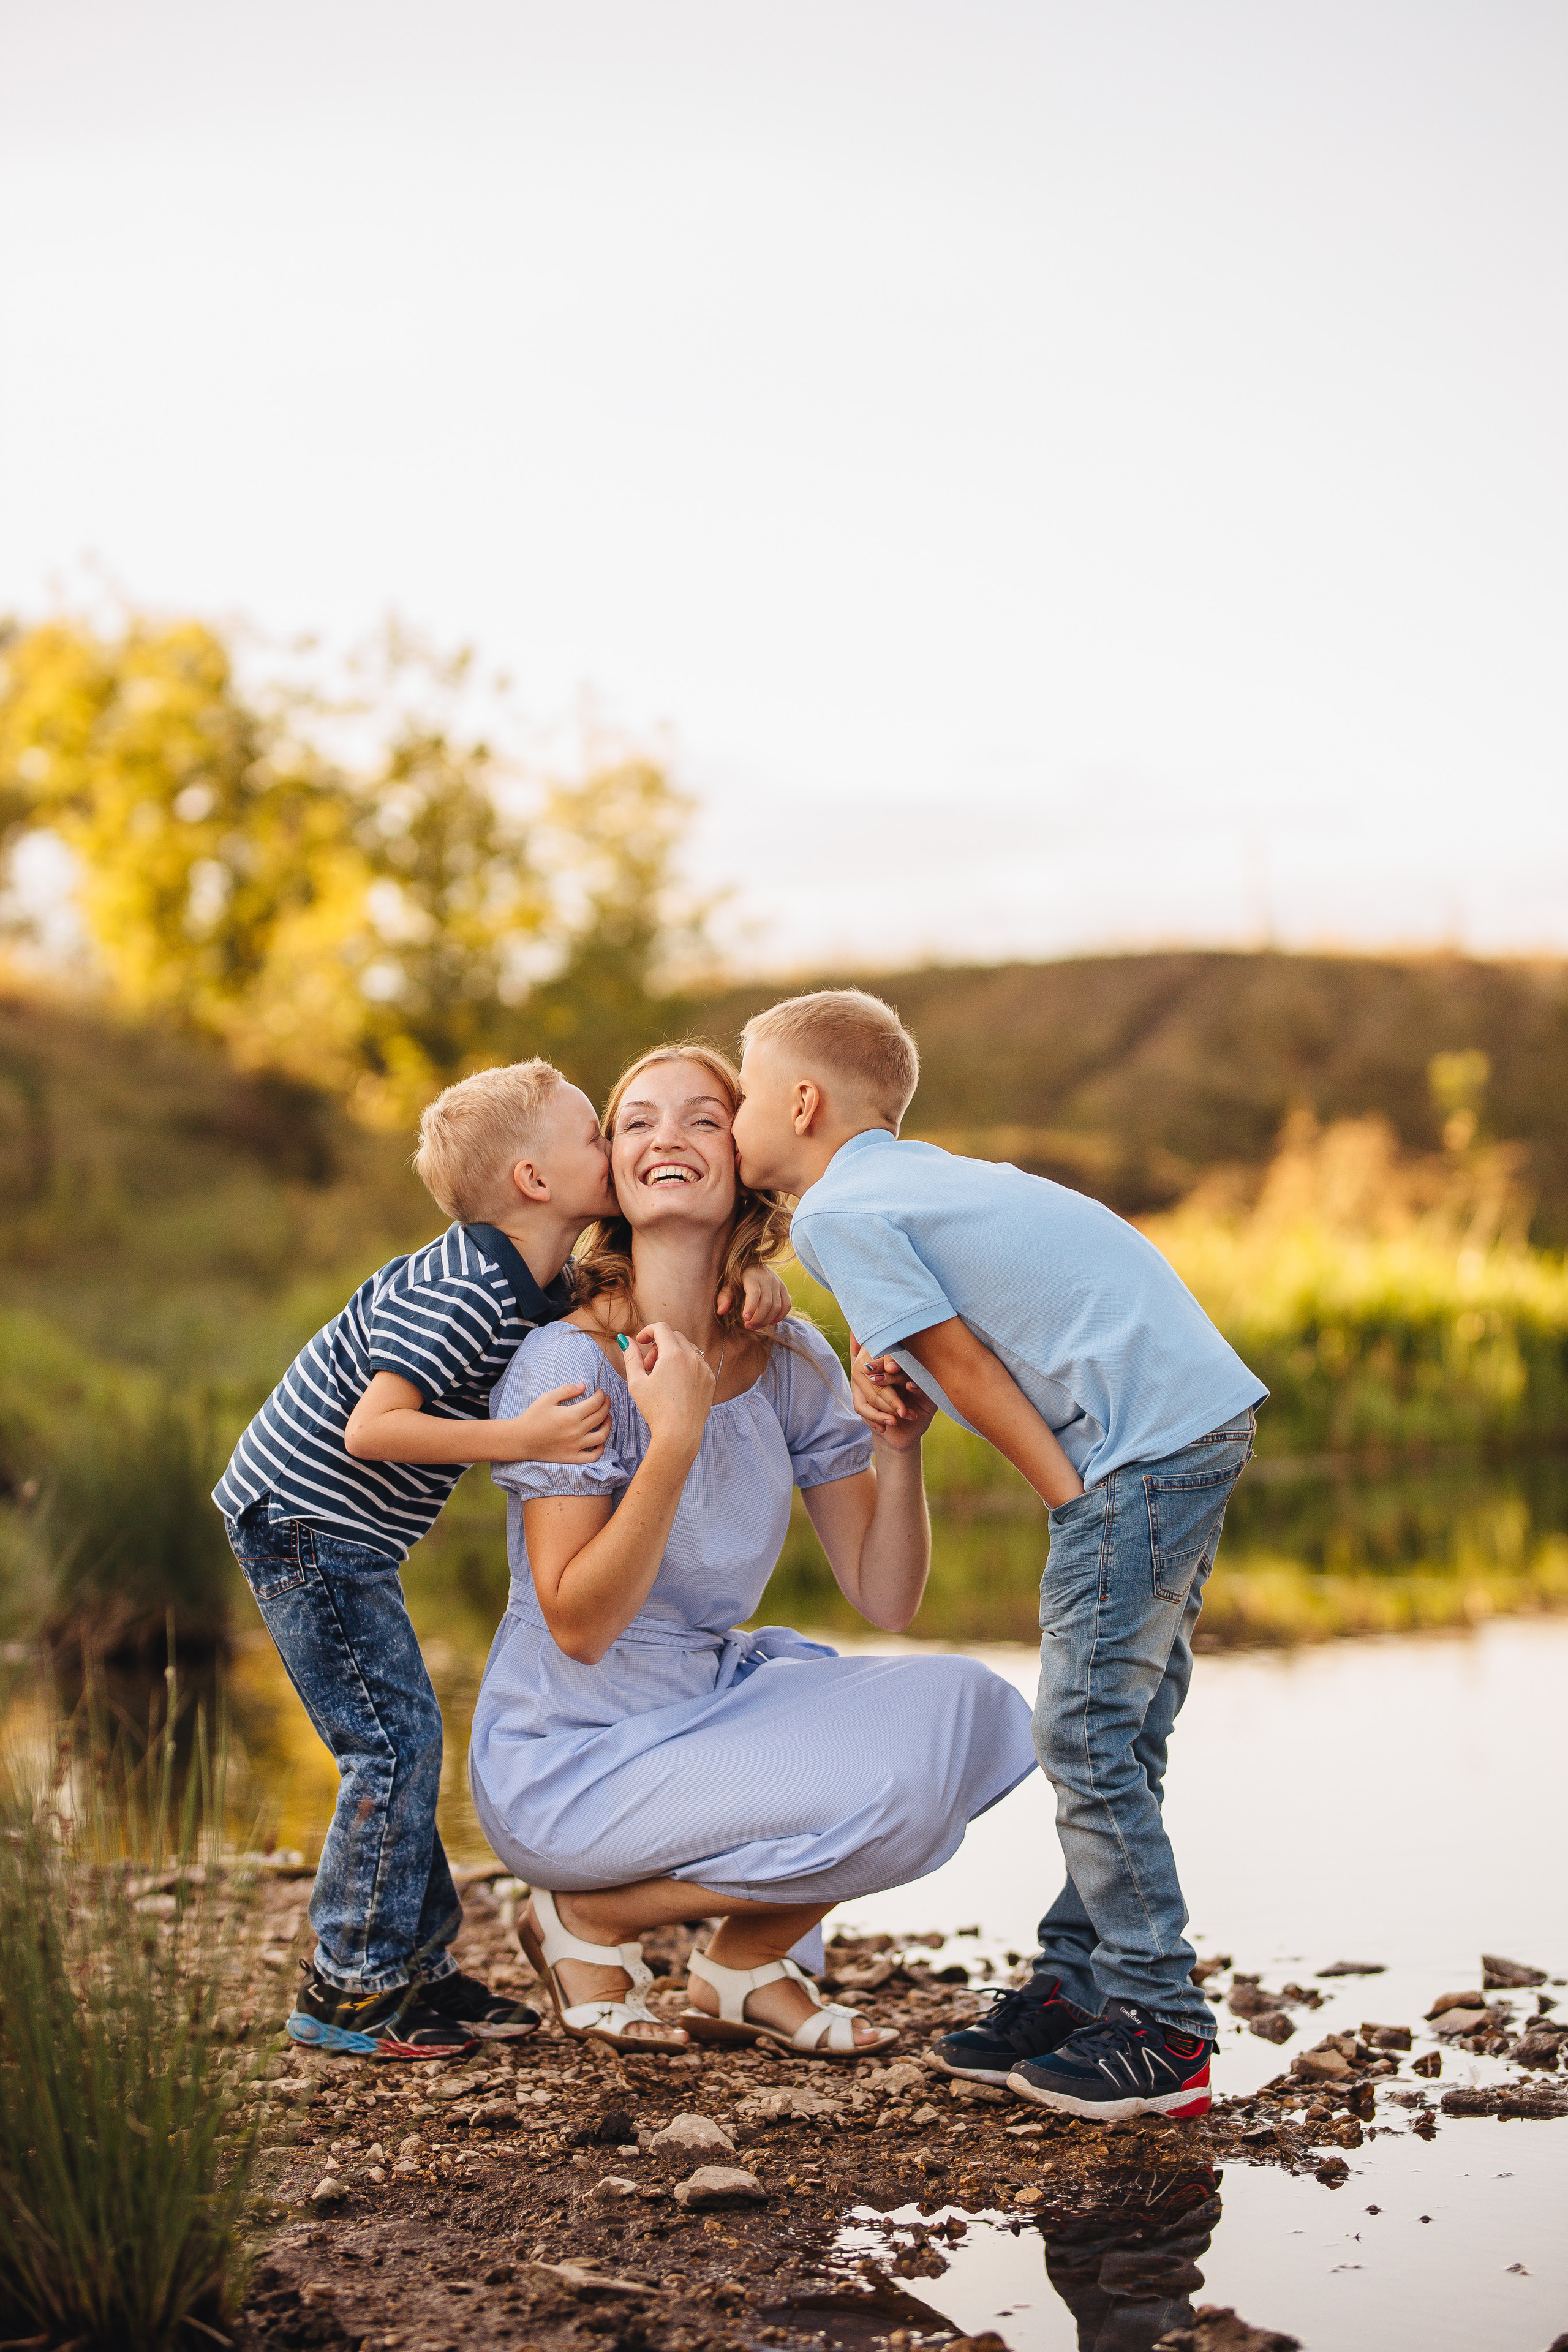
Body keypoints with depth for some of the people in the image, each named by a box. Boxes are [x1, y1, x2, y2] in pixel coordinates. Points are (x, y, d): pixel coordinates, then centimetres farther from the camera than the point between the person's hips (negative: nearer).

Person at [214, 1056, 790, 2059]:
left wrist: (752, 1281, -5)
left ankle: (418, 1965, 21)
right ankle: (348, 1990, 0)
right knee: (395, 1740, -8)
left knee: (402, 1741, 13)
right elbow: (372, 1428, -31)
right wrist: (523, 1438, -33)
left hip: (342, 1533, 10)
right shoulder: (463, 1293, -24)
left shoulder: (540, 1288, 5)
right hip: (304, 1522, -10)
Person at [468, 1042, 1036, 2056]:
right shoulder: (569, 1363, -18)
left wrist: (898, 1448, -18)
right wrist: (675, 1439, -29)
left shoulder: (792, 1362, -1)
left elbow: (884, 1598, -1)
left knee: (967, 1708, -11)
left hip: (717, 1700, 7)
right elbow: (578, 1625, -21)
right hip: (570, 1760, -6)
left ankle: (745, 1969, 6)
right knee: (887, 1796, -24)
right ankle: (588, 1918, -1)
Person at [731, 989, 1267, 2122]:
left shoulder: (836, 1213, -6)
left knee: (1088, 1738, -5)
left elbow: (964, 1363, -8)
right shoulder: (918, 1170, 22)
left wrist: (1074, 1497, -4)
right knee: (1109, 1735, 14)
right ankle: (1081, 1984, 22)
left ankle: (1162, 2031, 0)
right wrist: (895, 1370, 4)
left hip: (1144, 1444, -10)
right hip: (1200, 1414, 10)